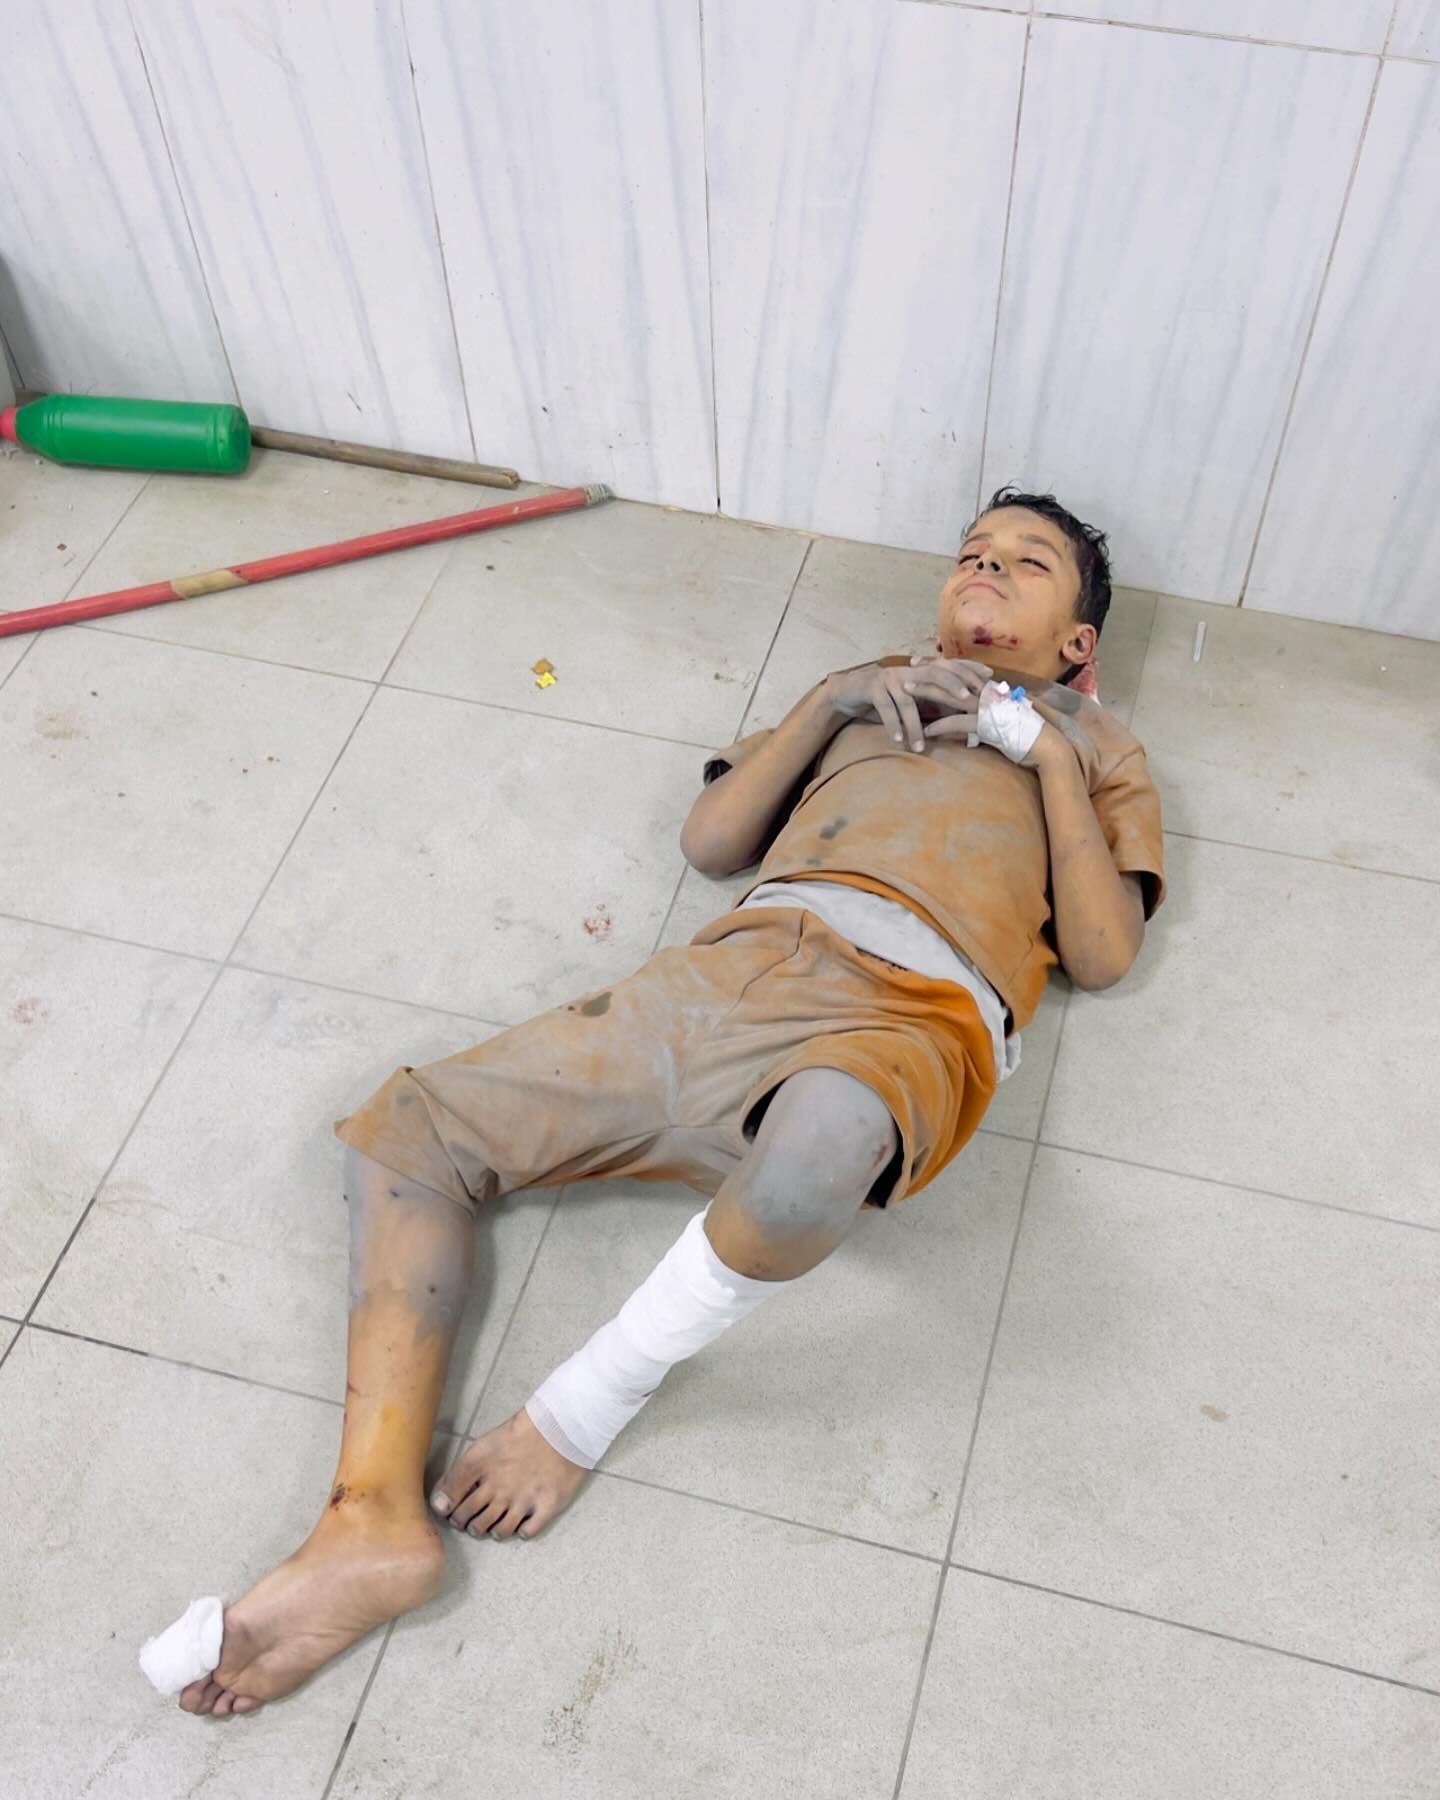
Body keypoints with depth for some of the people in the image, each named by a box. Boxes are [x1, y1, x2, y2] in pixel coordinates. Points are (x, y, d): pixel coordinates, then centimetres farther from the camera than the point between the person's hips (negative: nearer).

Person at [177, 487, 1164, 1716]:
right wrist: (833, 702, 14)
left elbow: (1101, 954, 10)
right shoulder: (878, 690, 35)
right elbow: (711, 839, 23)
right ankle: (375, 1519, -16)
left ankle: (586, 1406, -19)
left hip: (916, 1016, -4)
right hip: (748, 967, 5)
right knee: (407, 1125, -7)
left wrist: (1043, 751, 8)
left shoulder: (1095, 745, 28)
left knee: (824, 1137, -43)